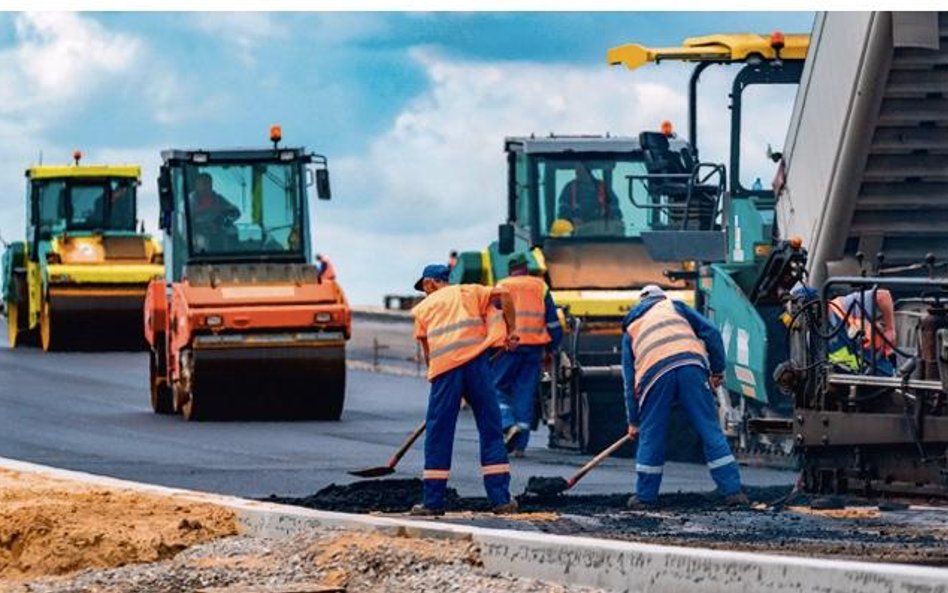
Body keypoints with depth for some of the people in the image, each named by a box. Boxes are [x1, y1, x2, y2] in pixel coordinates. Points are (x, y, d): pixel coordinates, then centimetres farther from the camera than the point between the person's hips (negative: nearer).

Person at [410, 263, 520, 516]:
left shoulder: (423, 307, 21)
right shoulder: (468, 291, 21)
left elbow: (427, 350, 18)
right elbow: (503, 295, 6)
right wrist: (511, 331, 9)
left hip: (443, 366, 0)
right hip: (475, 361, 0)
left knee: (438, 435, 6)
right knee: (491, 431, 5)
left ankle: (432, 502, 6)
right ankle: (501, 499, 2)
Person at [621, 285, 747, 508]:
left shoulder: (630, 328, 32)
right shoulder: (674, 307, 29)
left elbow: (629, 380, 30)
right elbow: (711, 332, 14)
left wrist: (633, 421, 32)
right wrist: (717, 370, 19)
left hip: (655, 374, 0)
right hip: (691, 366, 0)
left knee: (650, 436, 12)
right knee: (710, 430, 3)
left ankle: (645, 496, 17)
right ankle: (733, 491, 0)